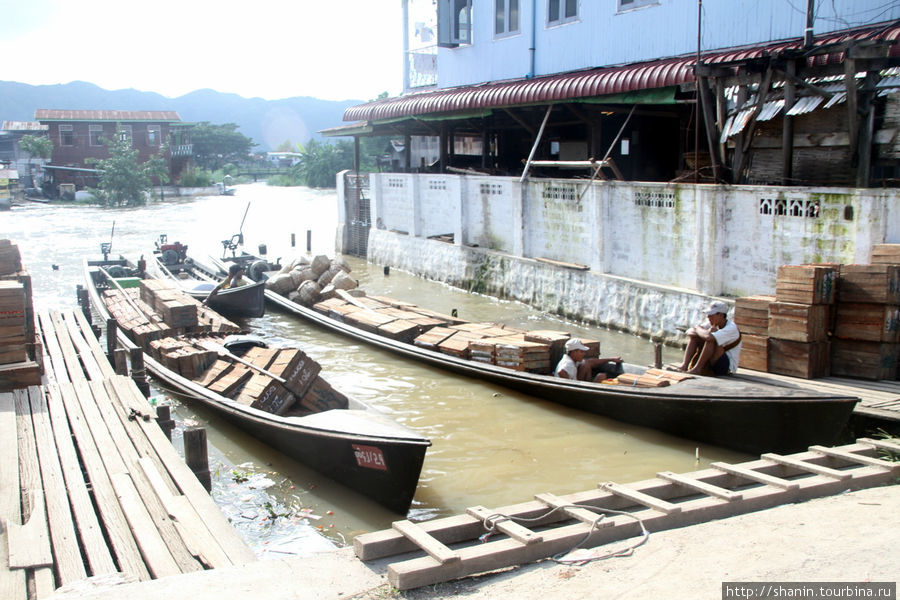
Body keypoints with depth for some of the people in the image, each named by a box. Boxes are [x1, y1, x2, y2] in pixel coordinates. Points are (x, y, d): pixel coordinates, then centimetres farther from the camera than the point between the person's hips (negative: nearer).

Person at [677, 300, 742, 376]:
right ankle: (684, 366, -19)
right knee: (694, 336, -4)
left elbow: (709, 337, -38)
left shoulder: (732, 328, -20)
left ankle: (697, 369, -27)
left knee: (711, 340, -30)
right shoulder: (713, 324, 3)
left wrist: (697, 329, -17)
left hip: (728, 366, -8)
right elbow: (689, 332, -5)